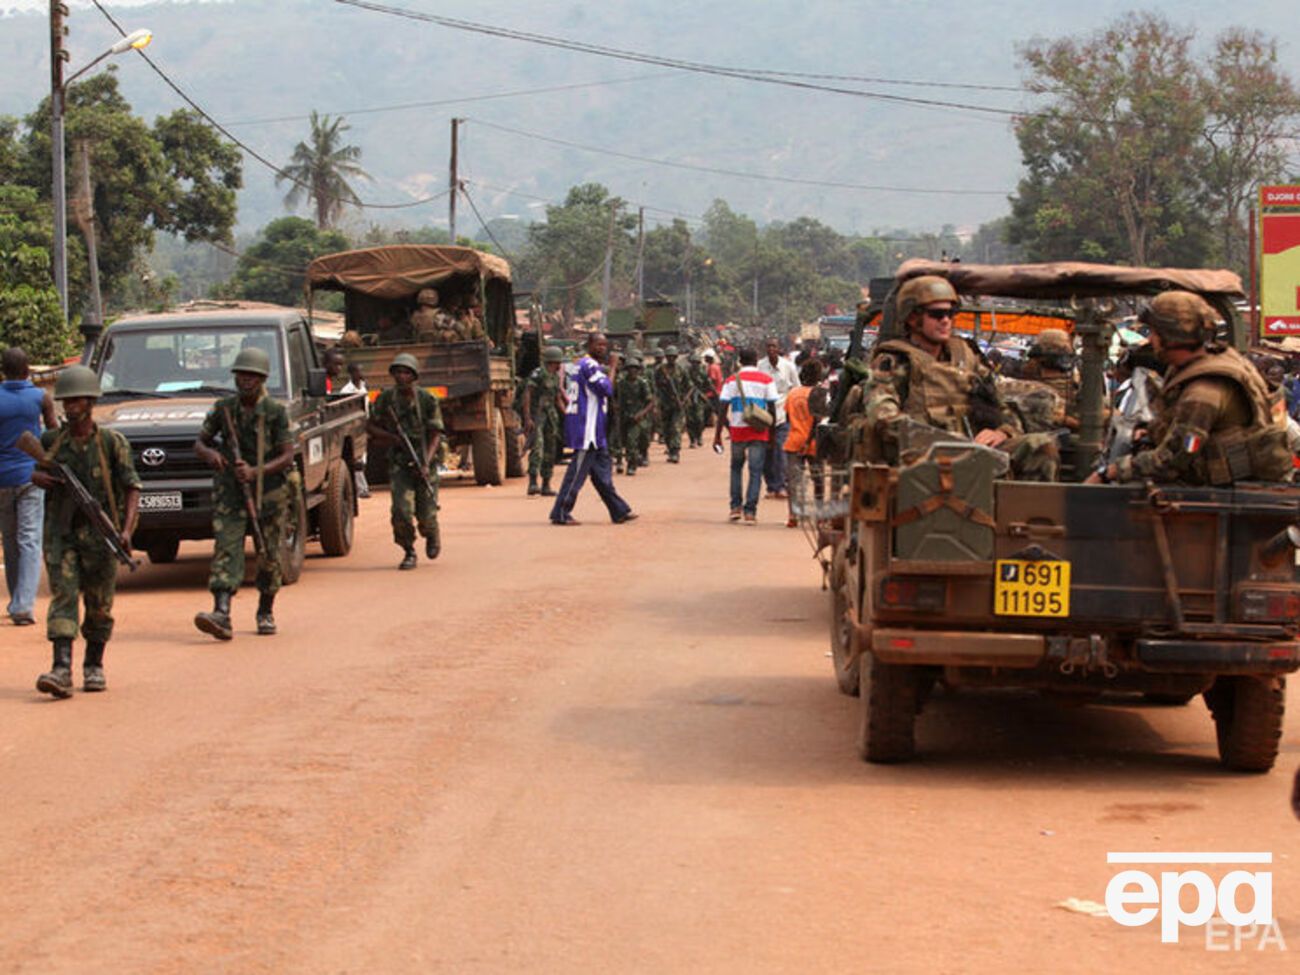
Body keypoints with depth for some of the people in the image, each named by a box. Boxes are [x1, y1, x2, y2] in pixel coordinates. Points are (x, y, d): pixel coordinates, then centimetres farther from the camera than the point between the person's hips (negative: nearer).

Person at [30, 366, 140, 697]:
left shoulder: (112, 442, -4)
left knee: (99, 605, 7)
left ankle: (94, 666, 24)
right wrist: (38, 478, -6)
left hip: (100, 534, -1)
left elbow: (131, 488, -7)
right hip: (60, 533, 1)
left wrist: (127, 530, -19)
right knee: (62, 598, -12)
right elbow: (34, 472, 20)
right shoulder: (51, 441, 4)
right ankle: (61, 670, -21)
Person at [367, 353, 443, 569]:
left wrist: (426, 463, -20)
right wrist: (393, 438, -11)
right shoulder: (385, 399, -2)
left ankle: (432, 535, 35)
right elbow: (370, 427, 7)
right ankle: (409, 553, 6)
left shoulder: (428, 400, -7)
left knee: (426, 514, -1)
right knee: (401, 510, -16)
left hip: (425, 463, -1)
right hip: (399, 463, 1)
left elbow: (435, 435, -6)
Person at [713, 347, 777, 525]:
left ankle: (736, 507, 13)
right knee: (755, 470, 1)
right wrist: (772, 432, 7)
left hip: (737, 429, 1)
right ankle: (750, 511, -6)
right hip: (759, 432, -1)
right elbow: (772, 408, -2)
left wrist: (718, 435, 1)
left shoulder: (731, 381, 3)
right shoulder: (766, 380, 1)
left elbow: (723, 410, -2)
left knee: (736, 467, 19)